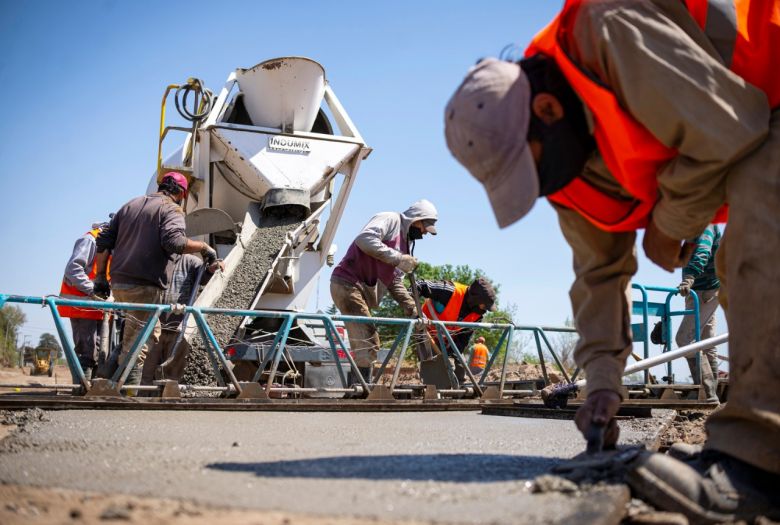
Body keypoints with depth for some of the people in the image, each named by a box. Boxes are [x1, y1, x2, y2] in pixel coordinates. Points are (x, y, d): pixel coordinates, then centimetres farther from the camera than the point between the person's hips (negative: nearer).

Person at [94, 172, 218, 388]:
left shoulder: (131, 205, 22)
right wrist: (203, 247, -7)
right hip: (145, 286, -8)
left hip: (118, 283, 8)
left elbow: (104, 241, 18)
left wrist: (101, 277, 21)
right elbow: (173, 241, -21)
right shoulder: (172, 209, -1)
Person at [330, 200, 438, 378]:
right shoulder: (390, 219, -4)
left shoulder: (405, 243, 23)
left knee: (369, 345, 12)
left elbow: (395, 282, 23)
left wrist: (412, 308, 10)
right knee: (367, 344, -17)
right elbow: (364, 238, -23)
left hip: (364, 291, 10)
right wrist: (397, 258, -24)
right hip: (347, 283, -10)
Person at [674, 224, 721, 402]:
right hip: (703, 293, 10)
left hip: (706, 292, -10)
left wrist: (689, 278, -42)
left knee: (684, 338, -16)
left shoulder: (705, 225, -10)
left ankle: (707, 393, -18)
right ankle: (711, 396, 12)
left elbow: (702, 253, -27)